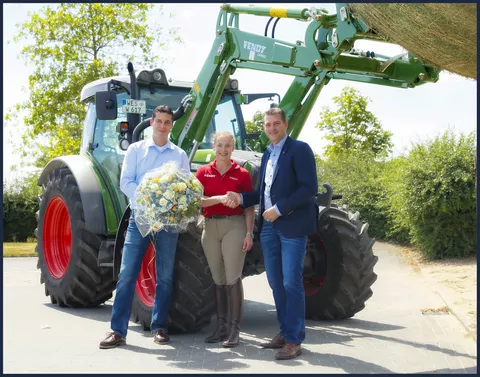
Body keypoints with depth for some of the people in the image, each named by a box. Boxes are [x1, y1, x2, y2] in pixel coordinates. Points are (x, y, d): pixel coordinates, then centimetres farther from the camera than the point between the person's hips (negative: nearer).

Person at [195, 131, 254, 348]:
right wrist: (220, 198, -19)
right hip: (211, 226, 3)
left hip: (234, 226, -3)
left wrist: (249, 233, -5)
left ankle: (234, 329, 0)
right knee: (218, 279, 9)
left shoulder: (242, 174, 1)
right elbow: (197, 200, -4)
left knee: (233, 278, -6)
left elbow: (249, 207, 2)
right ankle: (221, 327, 17)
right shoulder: (203, 172, 7)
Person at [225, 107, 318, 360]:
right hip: (269, 226, 8)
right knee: (275, 282, 11)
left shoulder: (299, 149, -7)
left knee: (291, 283, -6)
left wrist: (279, 209, -18)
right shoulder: (267, 154, 17)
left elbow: (310, 188, -15)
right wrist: (242, 198, 4)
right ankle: (285, 333, 23)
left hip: (292, 225, -7)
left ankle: (294, 341, 3)